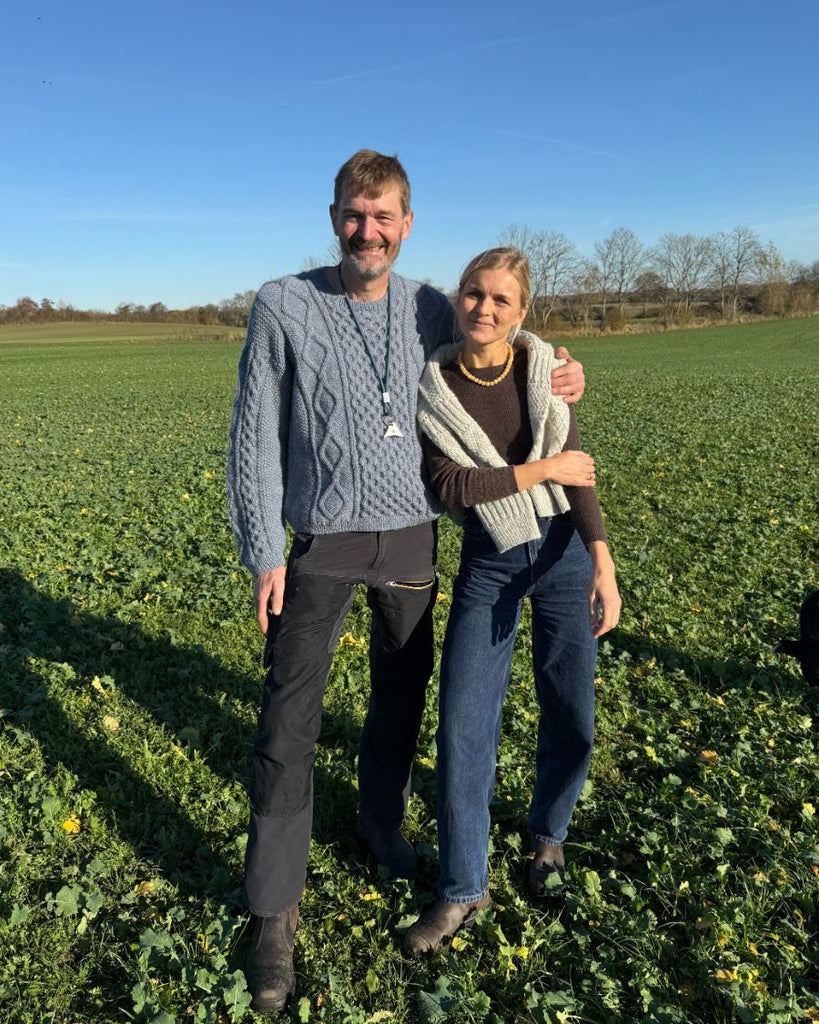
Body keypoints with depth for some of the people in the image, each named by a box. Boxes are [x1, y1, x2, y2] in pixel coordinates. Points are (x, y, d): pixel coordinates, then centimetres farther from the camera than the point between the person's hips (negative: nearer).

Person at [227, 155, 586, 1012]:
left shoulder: (431, 311, 2)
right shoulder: (282, 306, -8)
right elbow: (255, 436, -7)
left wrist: (557, 384, -3)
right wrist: (263, 554, -11)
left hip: (411, 538, 4)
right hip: (322, 545, -3)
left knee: (400, 696, 17)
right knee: (289, 721, -3)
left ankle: (379, 825, 43)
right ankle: (274, 910, 14)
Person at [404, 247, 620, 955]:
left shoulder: (541, 366, -3)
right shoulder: (432, 386, -4)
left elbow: (577, 473, -6)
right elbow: (452, 486, -12)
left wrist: (603, 565, -14)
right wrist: (541, 470, -14)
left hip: (563, 551, 1)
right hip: (488, 563, 0)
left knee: (571, 721, 5)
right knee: (463, 723, -3)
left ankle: (549, 834, 36)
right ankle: (464, 890, 16)